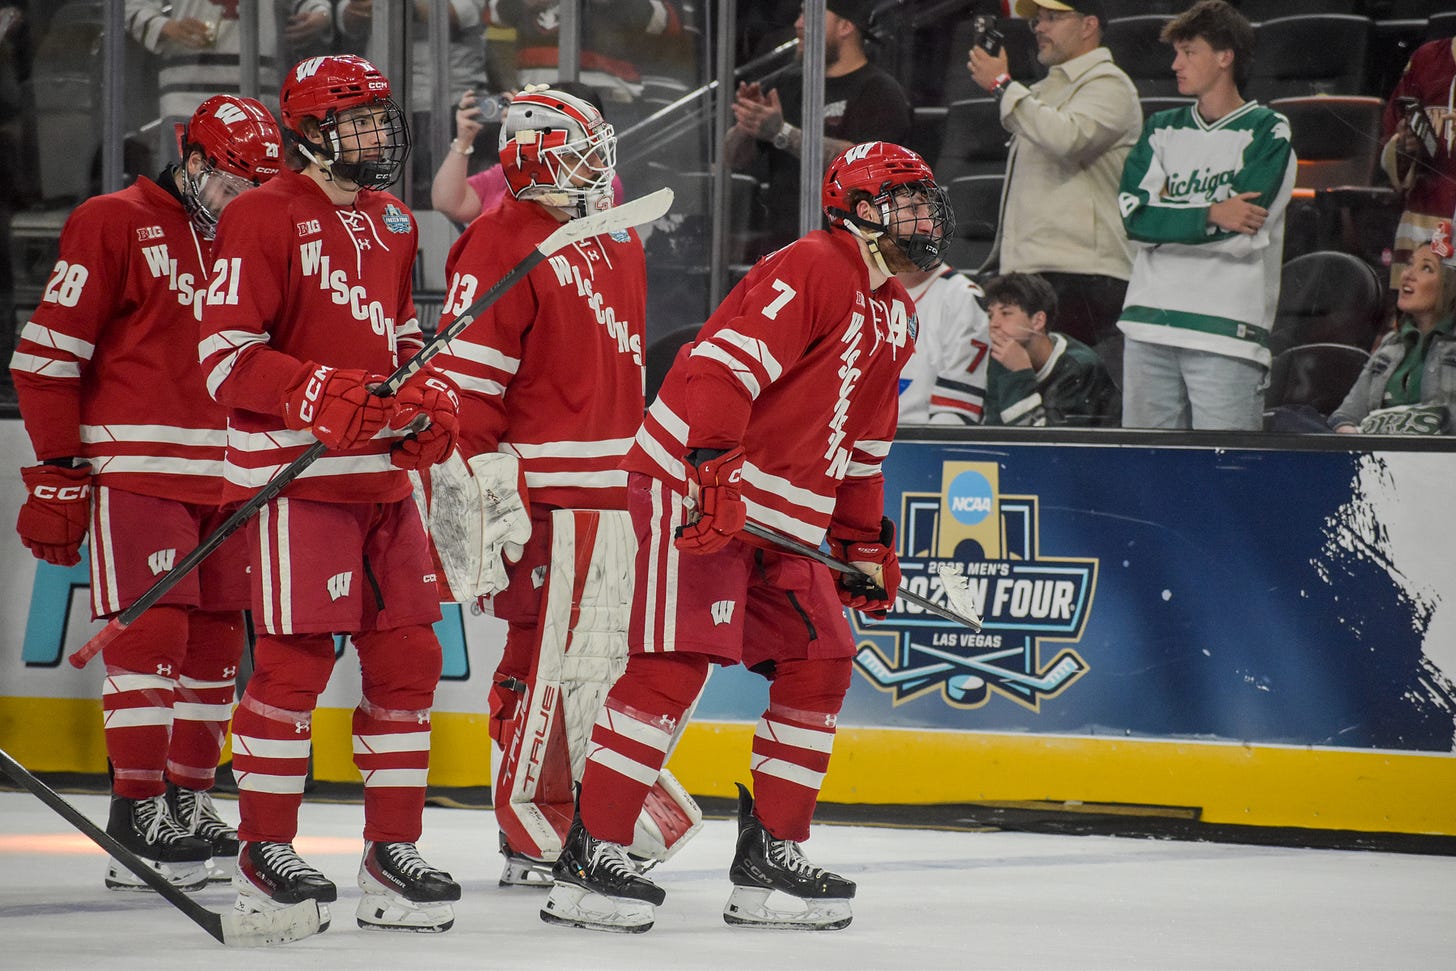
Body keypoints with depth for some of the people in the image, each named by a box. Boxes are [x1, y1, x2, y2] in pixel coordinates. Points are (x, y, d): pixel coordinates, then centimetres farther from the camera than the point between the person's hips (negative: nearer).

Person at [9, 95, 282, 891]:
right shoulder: (113, 226, -7)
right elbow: (46, 354, -9)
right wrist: (59, 469, -12)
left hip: (224, 479, 7)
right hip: (134, 468, -7)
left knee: (217, 638, 8)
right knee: (152, 630, -13)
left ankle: (189, 801, 19)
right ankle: (135, 816, -11)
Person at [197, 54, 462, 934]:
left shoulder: (394, 223, 15)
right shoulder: (264, 219, -10)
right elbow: (226, 356, -14)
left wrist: (431, 399, 5)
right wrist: (326, 398, -23)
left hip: (383, 472, 8)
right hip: (294, 472, -8)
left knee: (408, 658, 6)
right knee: (296, 662, -6)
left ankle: (393, 853, 14)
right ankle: (264, 857, 5)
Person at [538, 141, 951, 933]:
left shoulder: (894, 318, 18)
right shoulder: (810, 271, -13)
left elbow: (861, 442, 27)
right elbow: (724, 361, -24)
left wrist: (866, 544, 25)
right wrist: (714, 467, -33)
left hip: (780, 516, 10)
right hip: (695, 490, -10)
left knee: (818, 666, 6)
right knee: (673, 667, -14)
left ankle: (771, 855, 14)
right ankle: (590, 856, -13)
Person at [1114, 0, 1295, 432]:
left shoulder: (1267, 132, 2)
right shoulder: (1163, 129, 17)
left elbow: (1242, 235, -10)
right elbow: (1133, 215, 2)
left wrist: (1166, 220, -2)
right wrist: (1211, 215, -9)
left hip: (1227, 330, -5)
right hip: (1150, 324, 5)